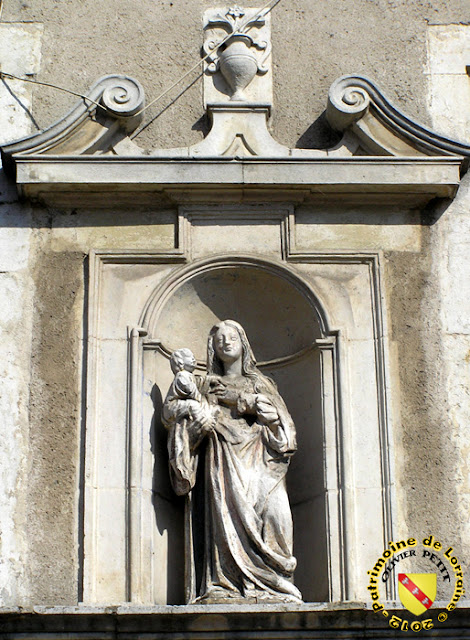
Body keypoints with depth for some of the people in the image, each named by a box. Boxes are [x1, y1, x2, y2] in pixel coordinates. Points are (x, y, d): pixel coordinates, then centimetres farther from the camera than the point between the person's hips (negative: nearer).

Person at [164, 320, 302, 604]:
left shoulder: (261, 383, 22)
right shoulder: (210, 386, 22)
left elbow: (276, 413, 4)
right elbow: (189, 422, 12)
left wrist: (240, 399, -1)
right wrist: (198, 425, -11)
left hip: (258, 461, 0)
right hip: (223, 462, 0)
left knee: (269, 511, -19)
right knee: (227, 514, -18)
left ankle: (269, 586, -23)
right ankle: (226, 587, -24)